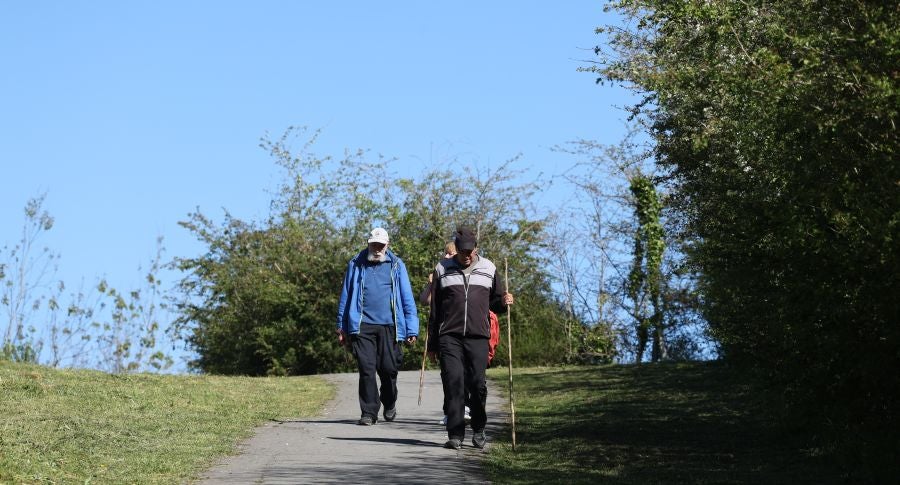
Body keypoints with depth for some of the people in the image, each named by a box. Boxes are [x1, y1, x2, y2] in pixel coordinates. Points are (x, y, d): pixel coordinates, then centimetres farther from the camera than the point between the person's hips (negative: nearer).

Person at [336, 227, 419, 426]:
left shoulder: (396, 266, 8)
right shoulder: (356, 265, 9)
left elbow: (407, 298, 6)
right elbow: (346, 297, 13)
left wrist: (412, 329, 0)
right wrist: (342, 327, 9)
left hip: (389, 326, 0)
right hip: (363, 325, 0)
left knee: (389, 369, 4)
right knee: (366, 369, -5)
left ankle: (389, 405, 29)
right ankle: (369, 412, 1)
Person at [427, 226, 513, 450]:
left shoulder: (488, 269, 12)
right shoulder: (443, 269, 10)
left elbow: (495, 303, 21)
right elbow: (435, 309, 12)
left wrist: (504, 302, -4)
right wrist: (432, 343, 10)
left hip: (478, 337, 1)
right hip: (450, 337, -1)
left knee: (477, 384, -4)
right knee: (453, 383, -8)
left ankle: (478, 431, 15)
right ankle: (455, 435, -5)